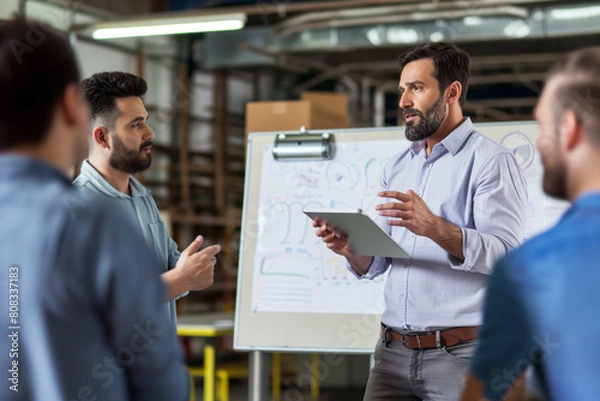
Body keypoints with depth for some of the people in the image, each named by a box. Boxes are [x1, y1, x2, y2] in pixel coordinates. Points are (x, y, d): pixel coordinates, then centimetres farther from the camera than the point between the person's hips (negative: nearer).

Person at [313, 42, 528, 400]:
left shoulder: (492, 162, -6)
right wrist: (351, 250, -8)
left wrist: (434, 228, -30)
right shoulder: (396, 167, 14)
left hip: (459, 354, -5)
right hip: (394, 351, 6)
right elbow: (377, 265, 14)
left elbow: (509, 256, -18)